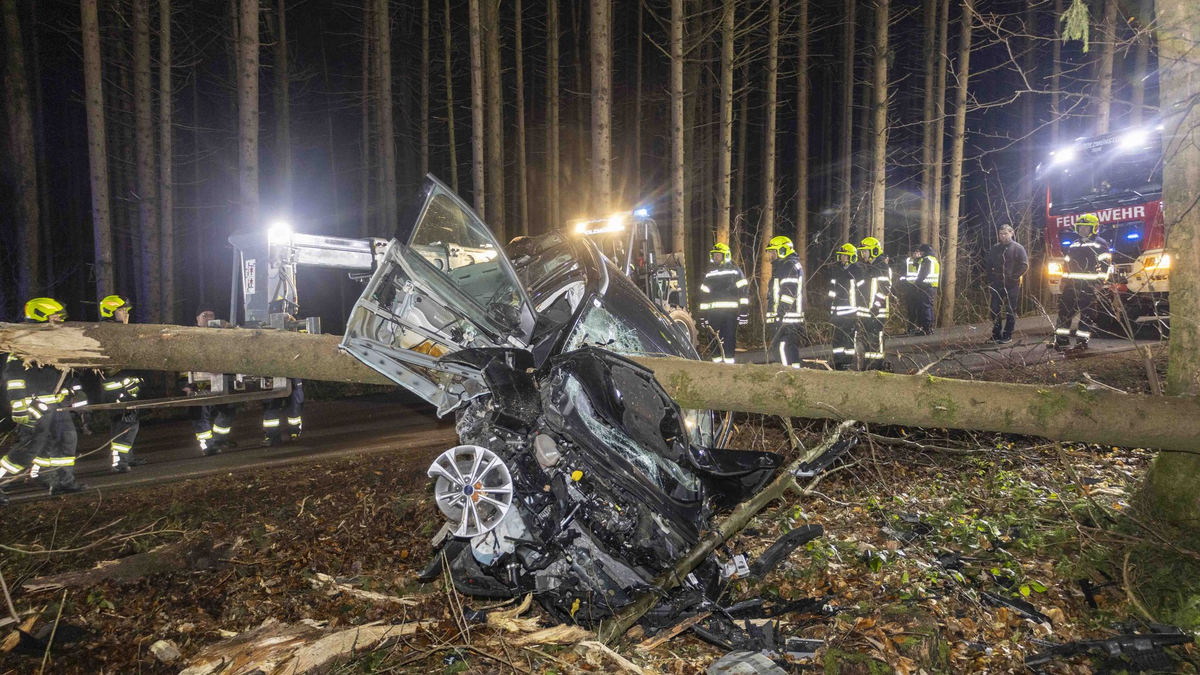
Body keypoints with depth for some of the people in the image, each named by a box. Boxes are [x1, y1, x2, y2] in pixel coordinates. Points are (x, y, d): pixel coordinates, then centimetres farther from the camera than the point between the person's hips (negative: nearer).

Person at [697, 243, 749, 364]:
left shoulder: (734, 271, 4)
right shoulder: (709, 274, 18)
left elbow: (744, 292, -1)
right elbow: (704, 295, 19)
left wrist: (744, 312, -8)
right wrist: (703, 314, 14)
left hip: (730, 312, -4)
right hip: (713, 312, 4)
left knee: (729, 338, -3)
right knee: (714, 339, 5)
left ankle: (729, 360, 3)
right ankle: (716, 360, 13)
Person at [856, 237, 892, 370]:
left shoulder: (881, 267, -10)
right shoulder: (868, 267, 19)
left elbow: (884, 288, -18)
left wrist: (876, 304, -22)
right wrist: (860, 310, 22)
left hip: (877, 311, -9)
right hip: (866, 310, 9)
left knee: (876, 338, -7)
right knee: (867, 338, 12)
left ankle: (878, 364, -2)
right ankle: (867, 364, 19)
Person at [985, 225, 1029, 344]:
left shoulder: (1018, 248, -3)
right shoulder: (994, 248, 9)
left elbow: (1024, 266, -5)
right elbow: (989, 266, 14)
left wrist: (1013, 277, -12)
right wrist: (990, 280, 5)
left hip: (1012, 285, -4)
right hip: (997, 285, 4)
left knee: (1010, 311, 2)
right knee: (995, 310, 4)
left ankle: (1007, 335, 8)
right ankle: (996, 334, 14)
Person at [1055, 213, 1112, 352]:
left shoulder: (1100, 244, -2)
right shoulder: (1074, 244, 20)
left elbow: (1105, 264, -9)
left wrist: (1099, 282, -16)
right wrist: (1064, 280, 19)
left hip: (1089, 285, -6)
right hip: (1071, 283, 6)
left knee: (1087, 313, -2)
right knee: (1064, 311, 3)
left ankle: (1082, 341, 2)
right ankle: (1061, 340, 7)